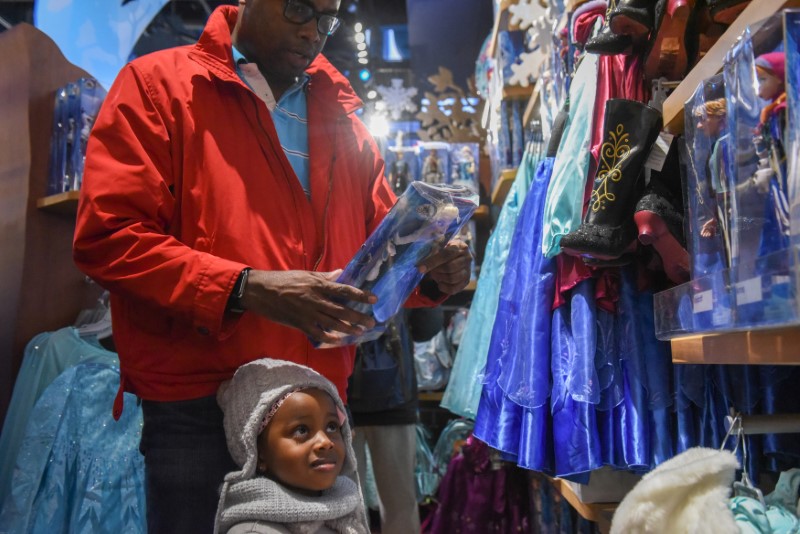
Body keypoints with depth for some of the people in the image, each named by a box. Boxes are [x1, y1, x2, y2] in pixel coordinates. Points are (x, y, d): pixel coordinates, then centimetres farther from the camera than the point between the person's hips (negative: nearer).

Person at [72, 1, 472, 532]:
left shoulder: (342, 118, 15)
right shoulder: (156, 84, 0)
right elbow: (108, 236, -11)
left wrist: (431, 274, -5)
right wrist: (246, 289, -22)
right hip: (199, 409, -4)